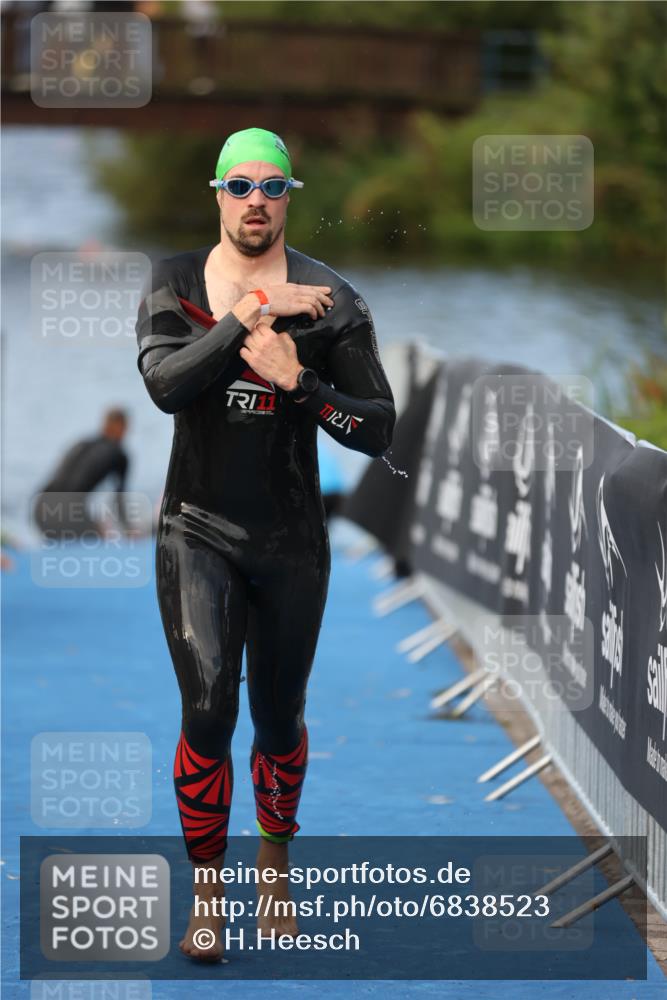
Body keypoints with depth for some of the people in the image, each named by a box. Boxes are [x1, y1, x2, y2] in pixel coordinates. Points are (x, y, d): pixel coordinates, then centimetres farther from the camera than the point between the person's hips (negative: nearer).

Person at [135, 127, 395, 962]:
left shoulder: (331, 302, -4)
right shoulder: (175, 285, -1)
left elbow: (378, 430, -5)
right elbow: (164, 383, -20)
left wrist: (297, 380, -18)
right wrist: (255, 311, -22)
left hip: (292, 541, 1)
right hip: (198, 532, -1)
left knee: (279, 716, 11)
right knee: (207, 709, -15)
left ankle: (275, 864, 36)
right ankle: (206, 891, -3)